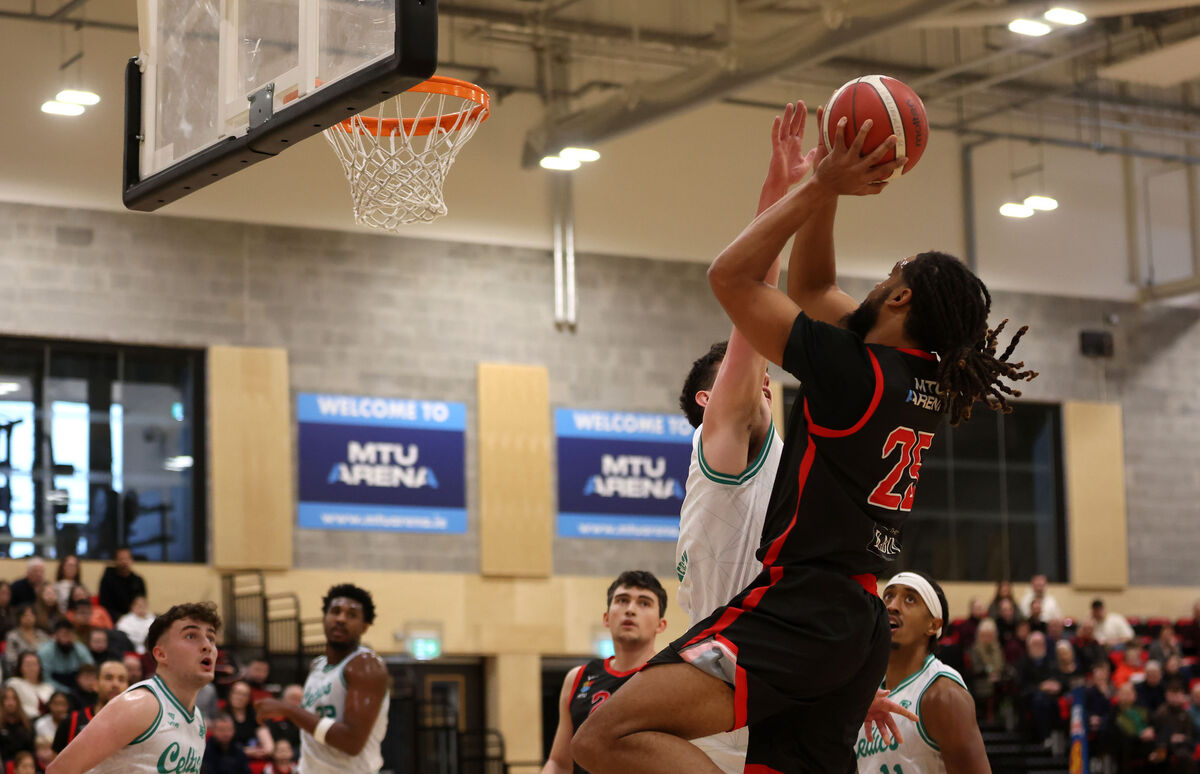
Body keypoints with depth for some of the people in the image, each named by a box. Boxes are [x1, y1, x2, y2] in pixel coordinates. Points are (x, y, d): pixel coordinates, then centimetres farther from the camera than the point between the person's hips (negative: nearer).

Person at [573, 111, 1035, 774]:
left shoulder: (854, 371, -12)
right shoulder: (926, 385, 13)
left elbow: (731, 277, -6)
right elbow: (812, 288, 26)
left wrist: (819, 187, -2)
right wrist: (824, 188, 17)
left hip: (799, 608, -10)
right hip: (858, 621, 10)